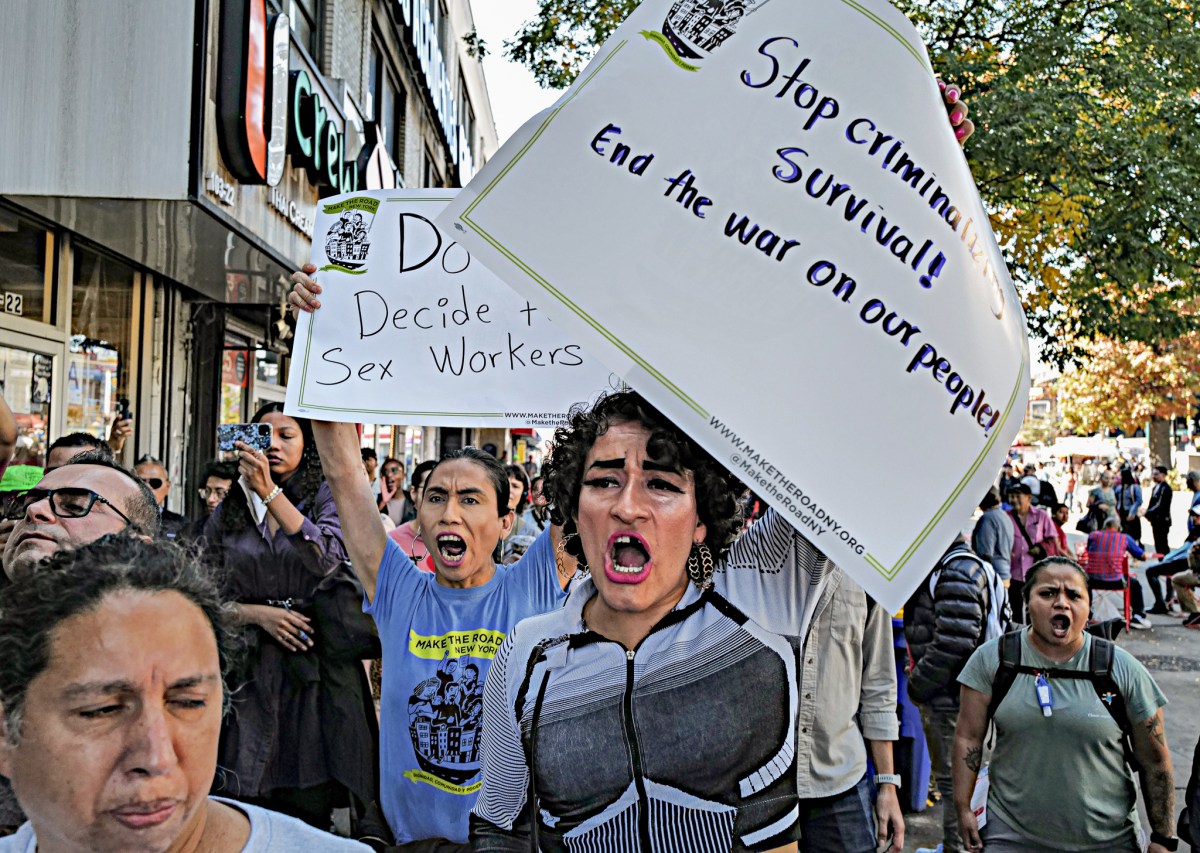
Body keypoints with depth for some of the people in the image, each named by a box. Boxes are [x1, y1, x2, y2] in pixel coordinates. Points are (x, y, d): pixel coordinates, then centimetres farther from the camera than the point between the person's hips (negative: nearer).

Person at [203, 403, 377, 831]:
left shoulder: (324, 498, 3)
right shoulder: (227, 514, 11)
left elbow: (328, 558, -17)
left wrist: (269, 491, -20)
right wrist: (259, 614, -8)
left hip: (317, 666, -2)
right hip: (250, 670, 2)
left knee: (310, 806, -1)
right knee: (248, 813, 4)